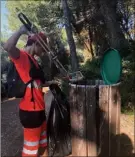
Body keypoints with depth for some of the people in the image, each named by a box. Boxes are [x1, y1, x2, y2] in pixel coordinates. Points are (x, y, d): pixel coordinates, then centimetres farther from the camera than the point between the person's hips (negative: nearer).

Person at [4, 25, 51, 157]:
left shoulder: (32, 59, 14)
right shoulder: (21, 56, -12)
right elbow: (7, 47, -36)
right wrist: (21, 30, -23)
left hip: (38, 108, 9)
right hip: (29, 110, -9)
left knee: (43, 144, 24)